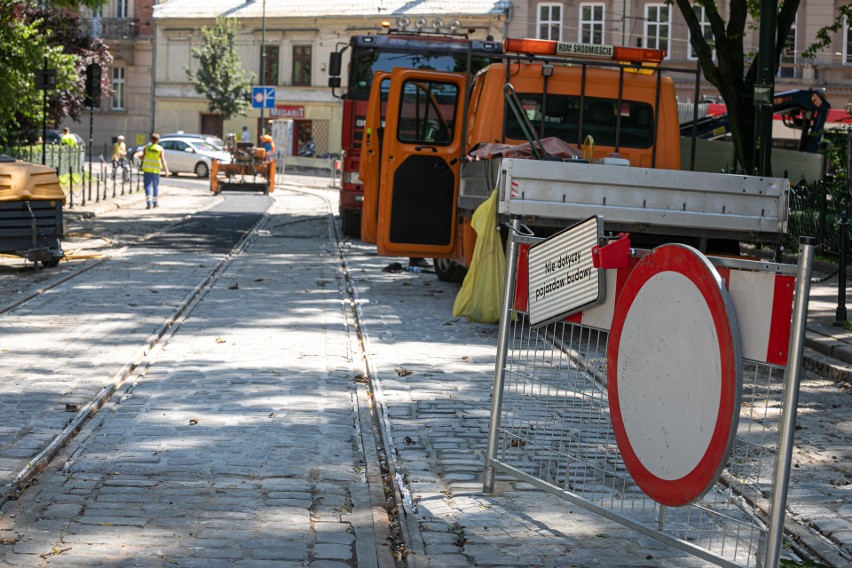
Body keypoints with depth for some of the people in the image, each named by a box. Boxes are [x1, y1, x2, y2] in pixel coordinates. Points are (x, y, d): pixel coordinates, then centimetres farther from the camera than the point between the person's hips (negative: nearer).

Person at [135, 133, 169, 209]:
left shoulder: (146, 147, -2)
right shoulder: (160, 149, -4)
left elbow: (142, 157, 1)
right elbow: (163, 161, -10)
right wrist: (166, 170, -10)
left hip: (147, 169, 0)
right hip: (156, 170, 1)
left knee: (147, 186, -1)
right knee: (155, 186, 15)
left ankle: (149, 203, -16)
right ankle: (154, 203, 25)